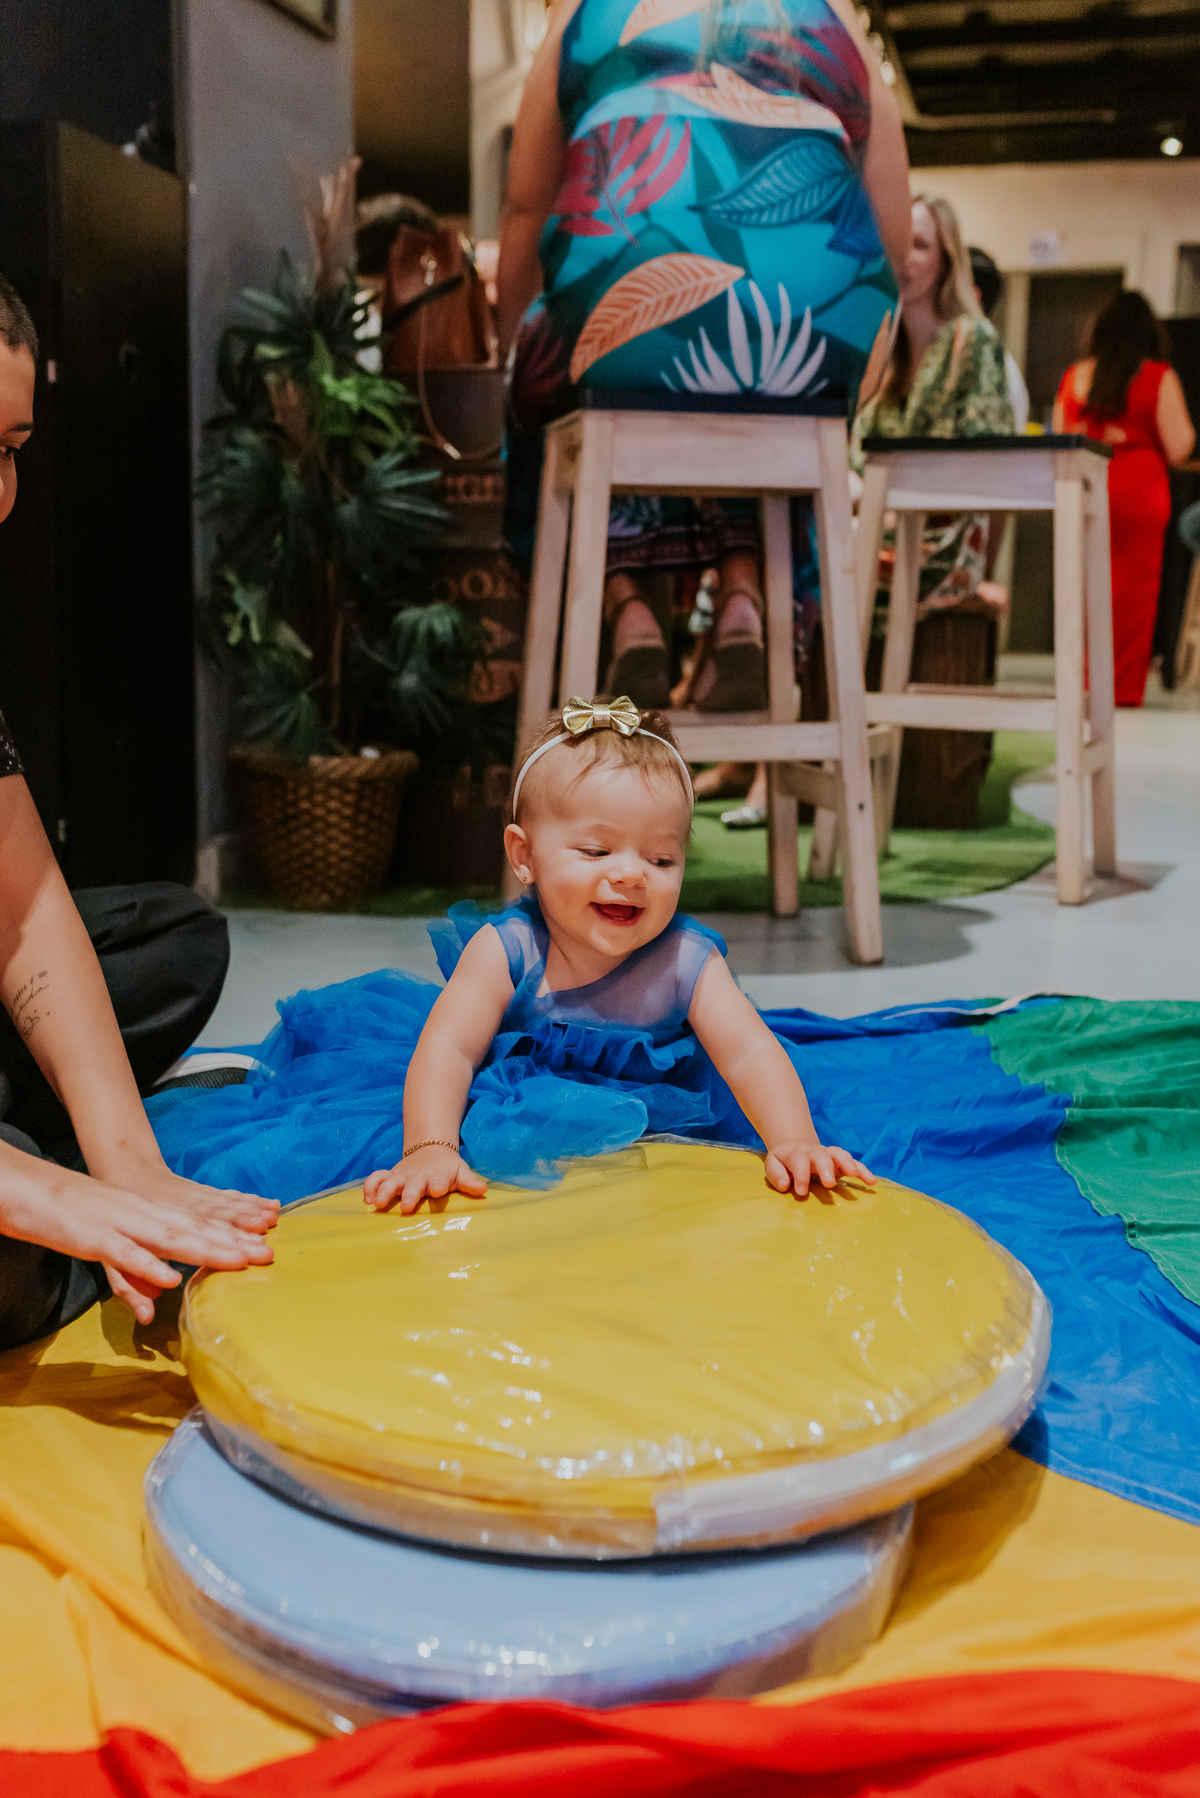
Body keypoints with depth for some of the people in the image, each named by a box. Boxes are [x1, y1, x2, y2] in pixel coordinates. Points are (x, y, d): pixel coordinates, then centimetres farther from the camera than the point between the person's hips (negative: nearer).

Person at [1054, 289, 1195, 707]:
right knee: (1134, 595, 2)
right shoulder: (1159, 377, -2)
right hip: (1139, 493, -3)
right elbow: (1178, 448, -5)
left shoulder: (1075, 376, 7)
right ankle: (1124, 691, 4)